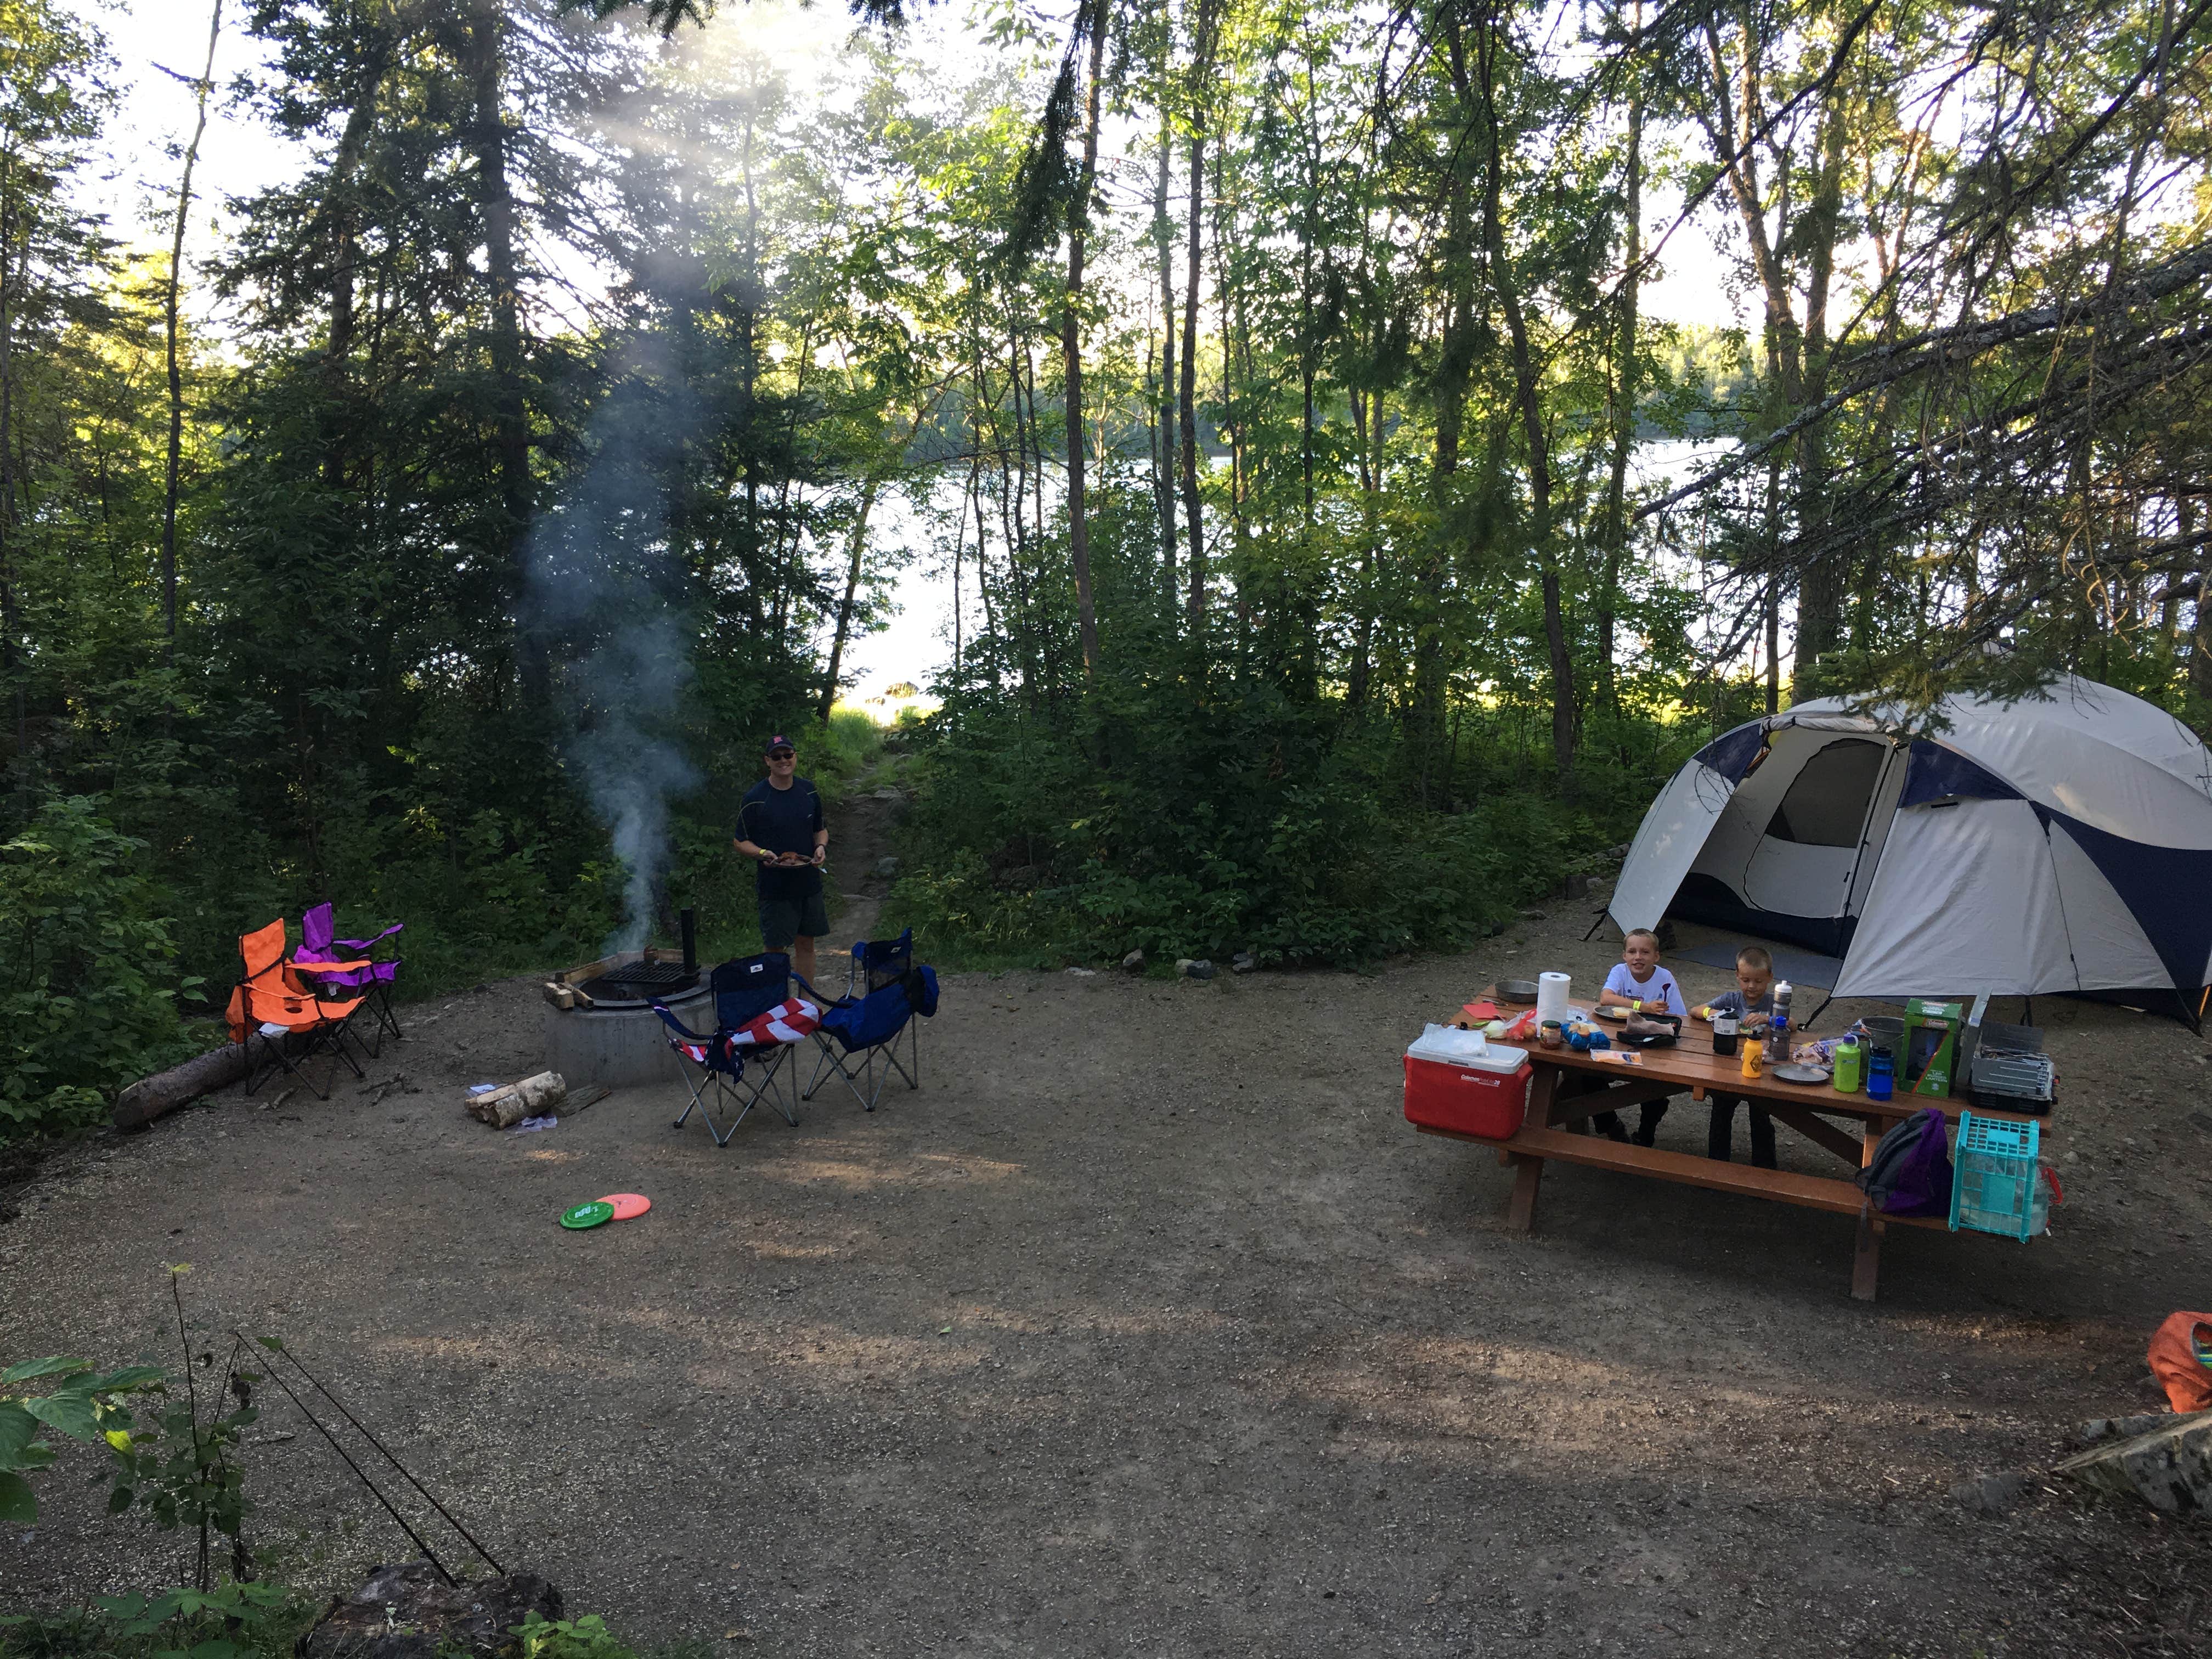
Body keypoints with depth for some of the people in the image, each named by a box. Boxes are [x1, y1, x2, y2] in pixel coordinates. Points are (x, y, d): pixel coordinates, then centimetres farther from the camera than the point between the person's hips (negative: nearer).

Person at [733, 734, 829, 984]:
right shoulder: (755, 798, -9)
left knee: (806, 944, 12)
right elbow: (740, 842, -3)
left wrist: (821, 847, -4)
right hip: (774, 886, -5)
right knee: (774, 948, -1)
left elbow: (820, 829, 18)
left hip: (809, 882, 5)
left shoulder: (809, 791, 6)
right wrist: (762, 854, -22)